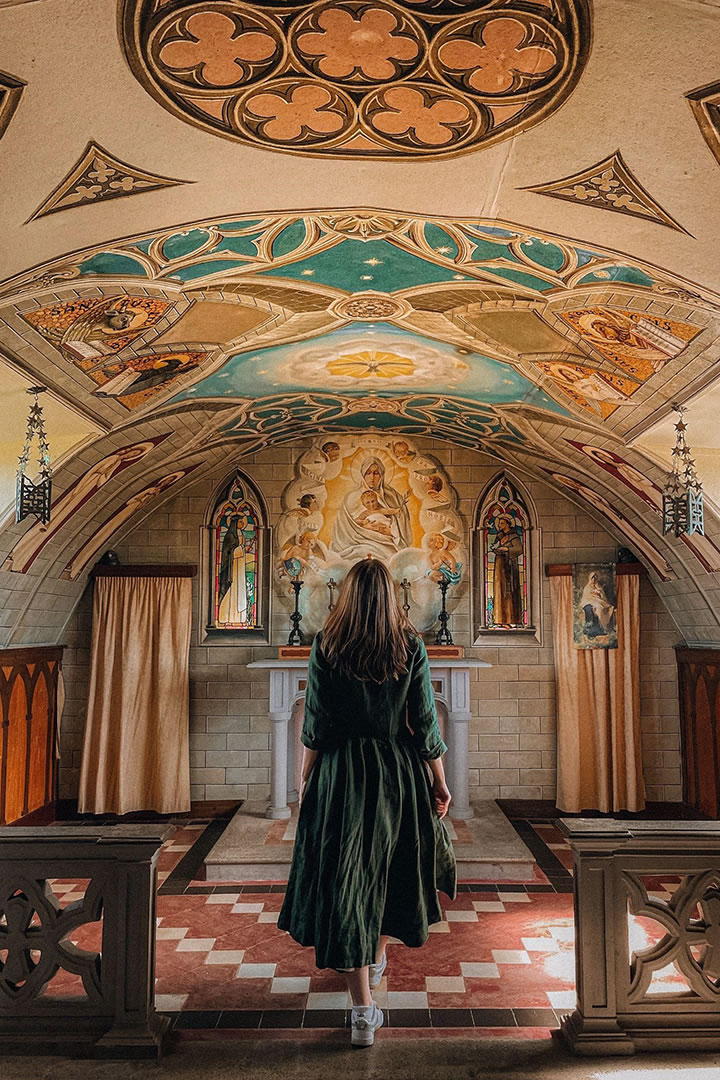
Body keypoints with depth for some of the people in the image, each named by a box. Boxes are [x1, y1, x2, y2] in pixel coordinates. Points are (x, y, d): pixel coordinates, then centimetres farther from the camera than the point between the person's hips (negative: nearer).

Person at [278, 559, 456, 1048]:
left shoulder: (326, 646, -7)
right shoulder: (411, 646, -5)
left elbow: (315, 722, -6)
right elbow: (425, 722, -3)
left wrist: (306, 776, 6)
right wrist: (438, 779, 6)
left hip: (342, 773, -2)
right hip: (399, 772, 2)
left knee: (347, 881, 3)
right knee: (391, 866, 23)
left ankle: (364, 1011, 4)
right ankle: (377, 961, 45)